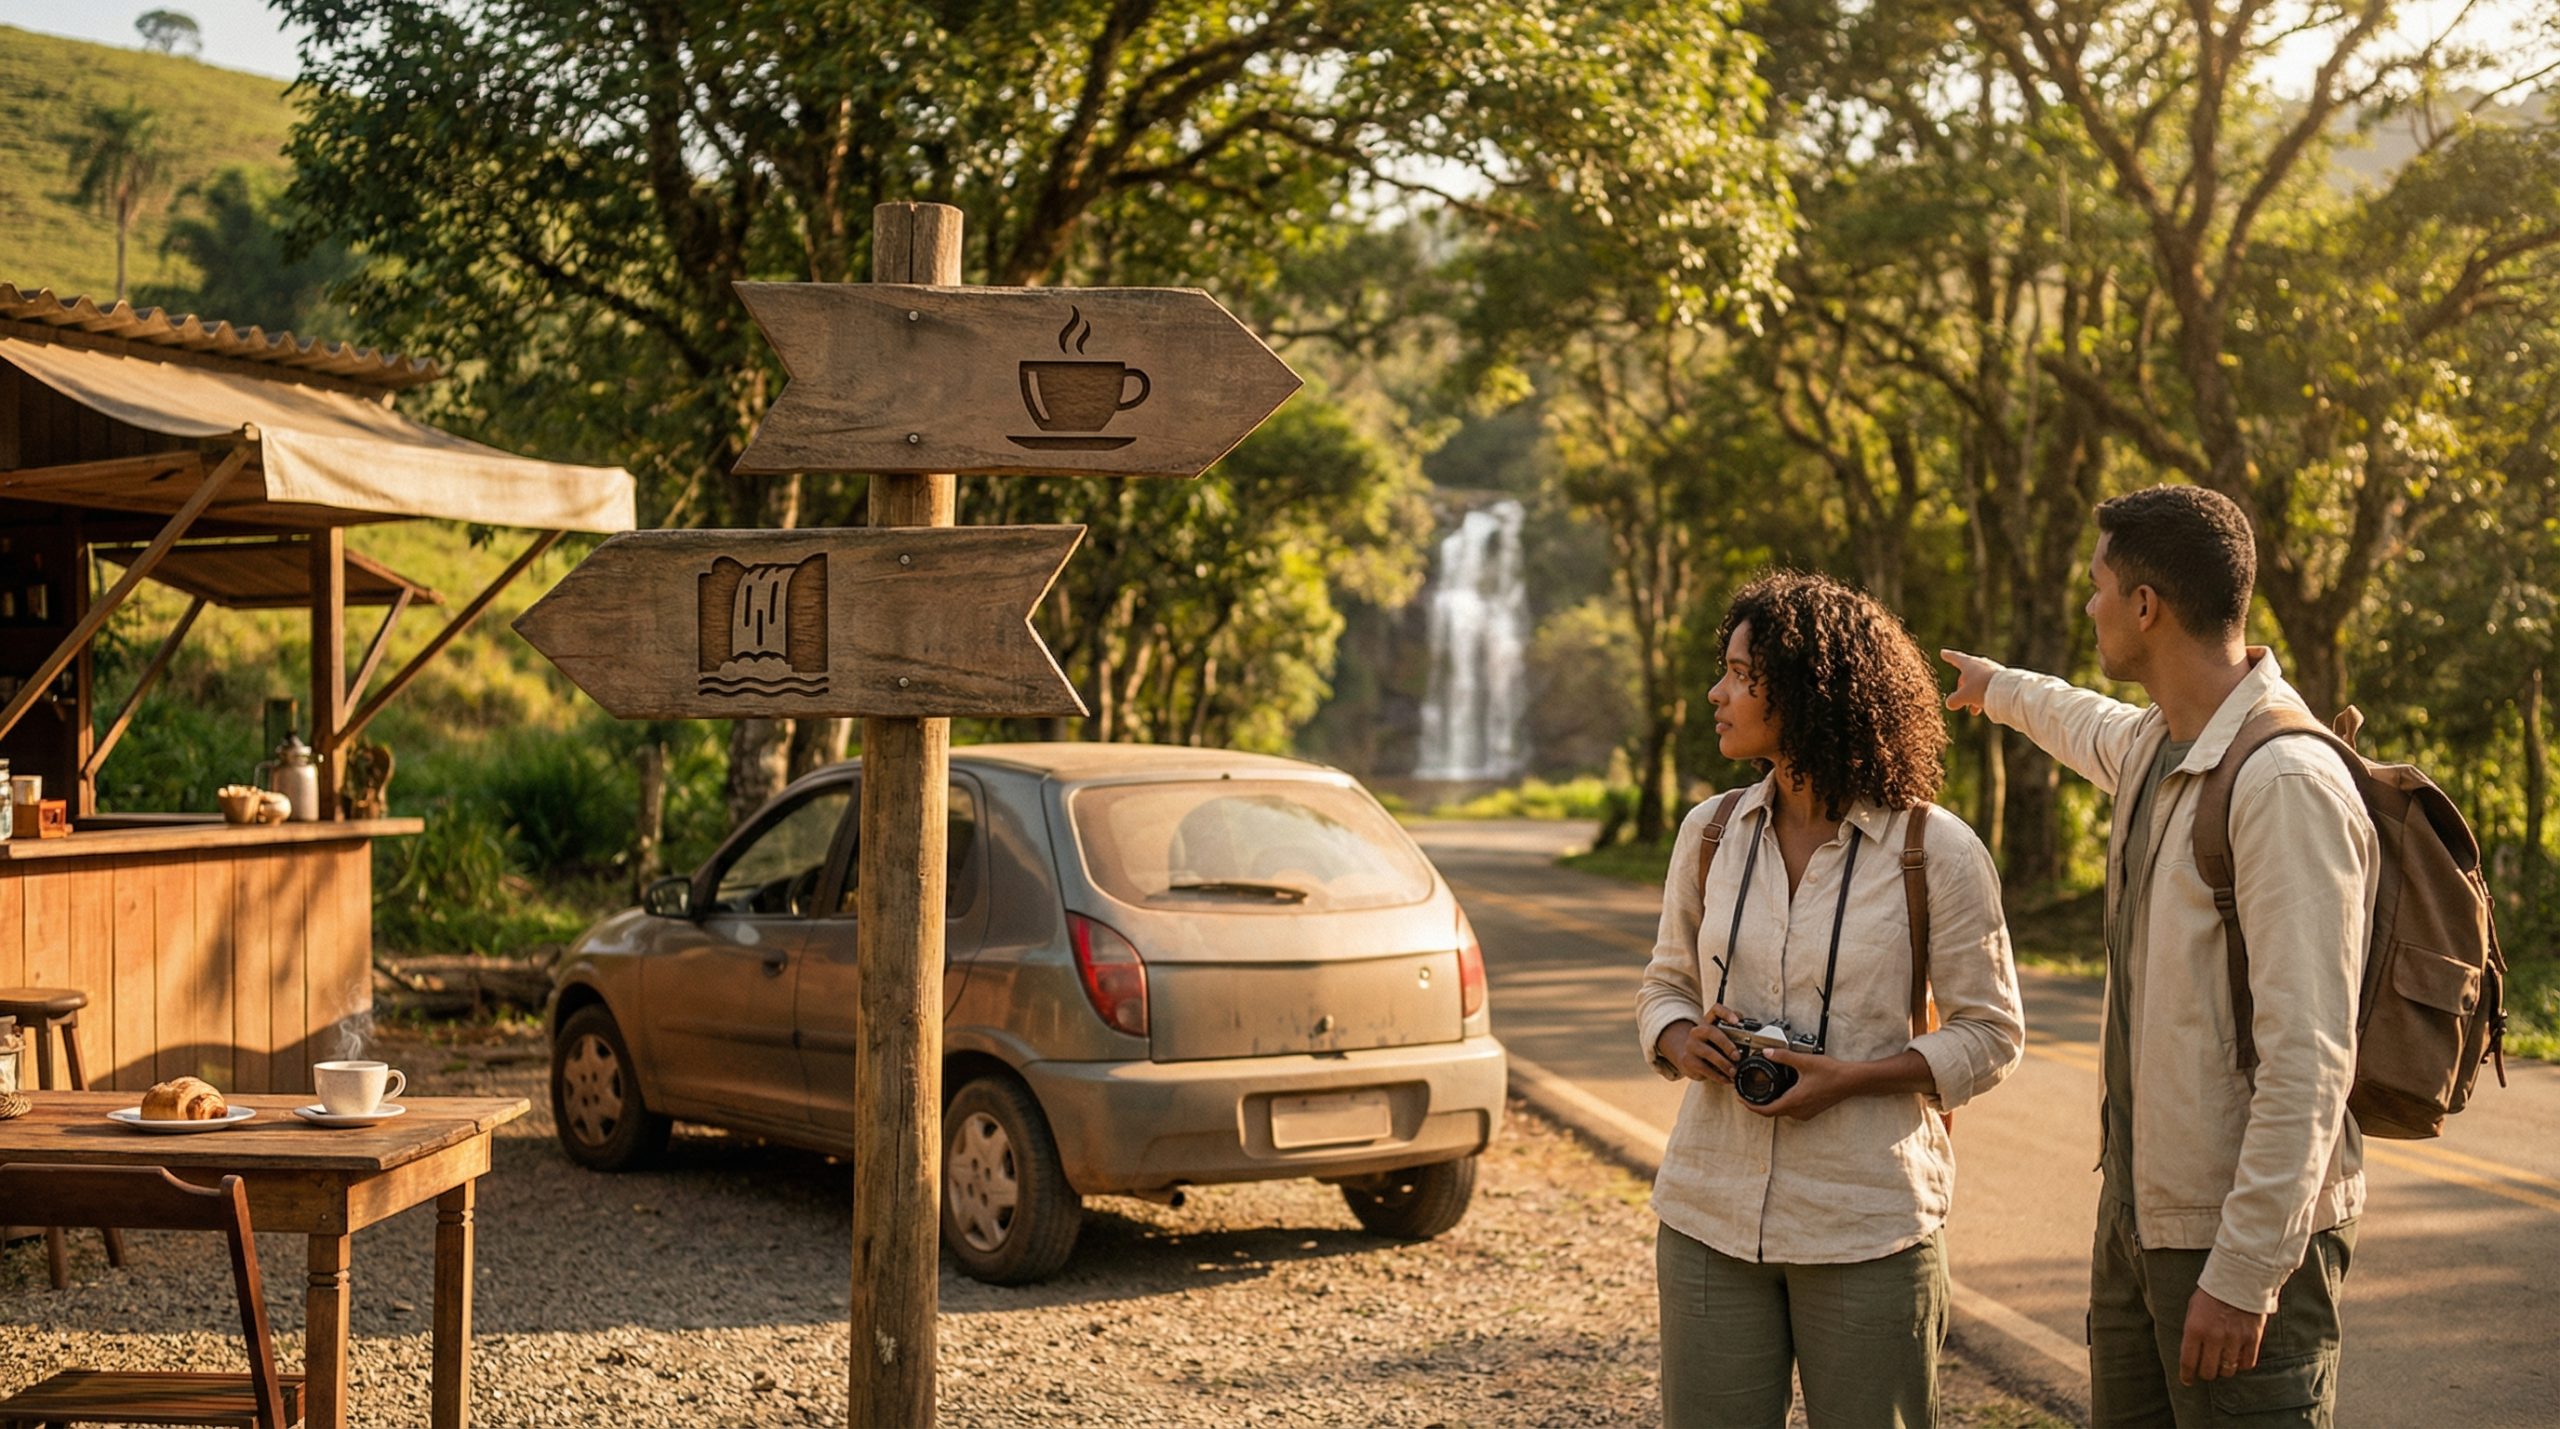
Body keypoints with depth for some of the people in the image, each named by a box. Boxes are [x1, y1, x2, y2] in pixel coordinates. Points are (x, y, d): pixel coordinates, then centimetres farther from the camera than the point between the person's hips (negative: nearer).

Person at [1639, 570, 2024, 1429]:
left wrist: (1853, 1078, -18)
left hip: (1866, 1225, -3)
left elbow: (1991, 1035, -4)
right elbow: (1665, 986, 15)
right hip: (1711, 1215, 4)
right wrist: (1681, 1043, -8)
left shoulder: (1934, 851, -7)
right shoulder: (1709, 833, 5)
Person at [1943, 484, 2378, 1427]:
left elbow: (2308, 1058, -25)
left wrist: (2244, 1273, -24)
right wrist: (1998, 687, 56)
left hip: (2242, 1239, -9)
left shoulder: (2287, 783, -21)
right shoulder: (2154, 745, 8)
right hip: (2137, 1209, 9)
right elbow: (2093, 728, 36)